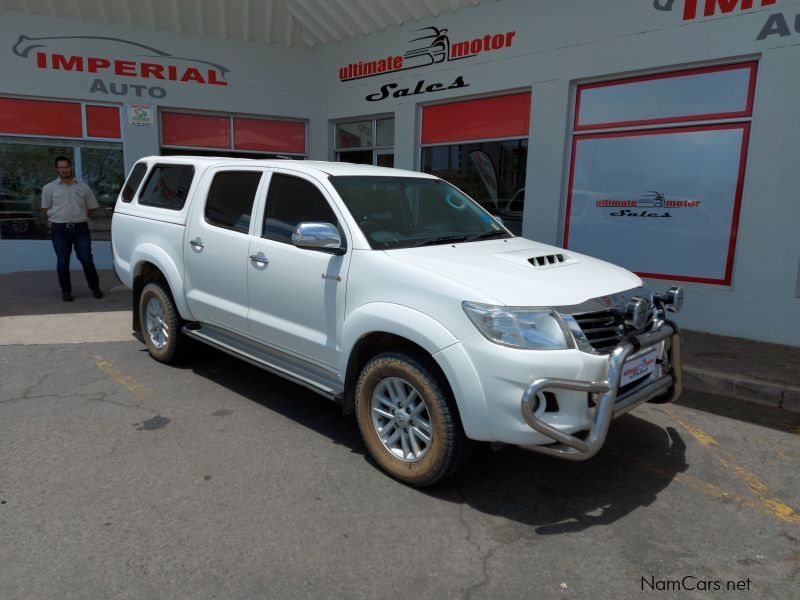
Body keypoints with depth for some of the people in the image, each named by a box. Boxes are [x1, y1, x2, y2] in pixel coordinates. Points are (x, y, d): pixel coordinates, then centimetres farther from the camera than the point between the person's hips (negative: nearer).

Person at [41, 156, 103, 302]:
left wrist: (81, 218, 9)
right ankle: (66, 291, 12)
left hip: (80, 228, 0)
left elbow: (92, 208, 15)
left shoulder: (83, 187, 9)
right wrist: (60, 218, 7)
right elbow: (45, 210, 11)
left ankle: (95, 287, 10)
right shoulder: (49, 188, 5)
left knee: (87, 259, -4)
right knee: (63, 262, 3)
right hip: (60, 229, 0)